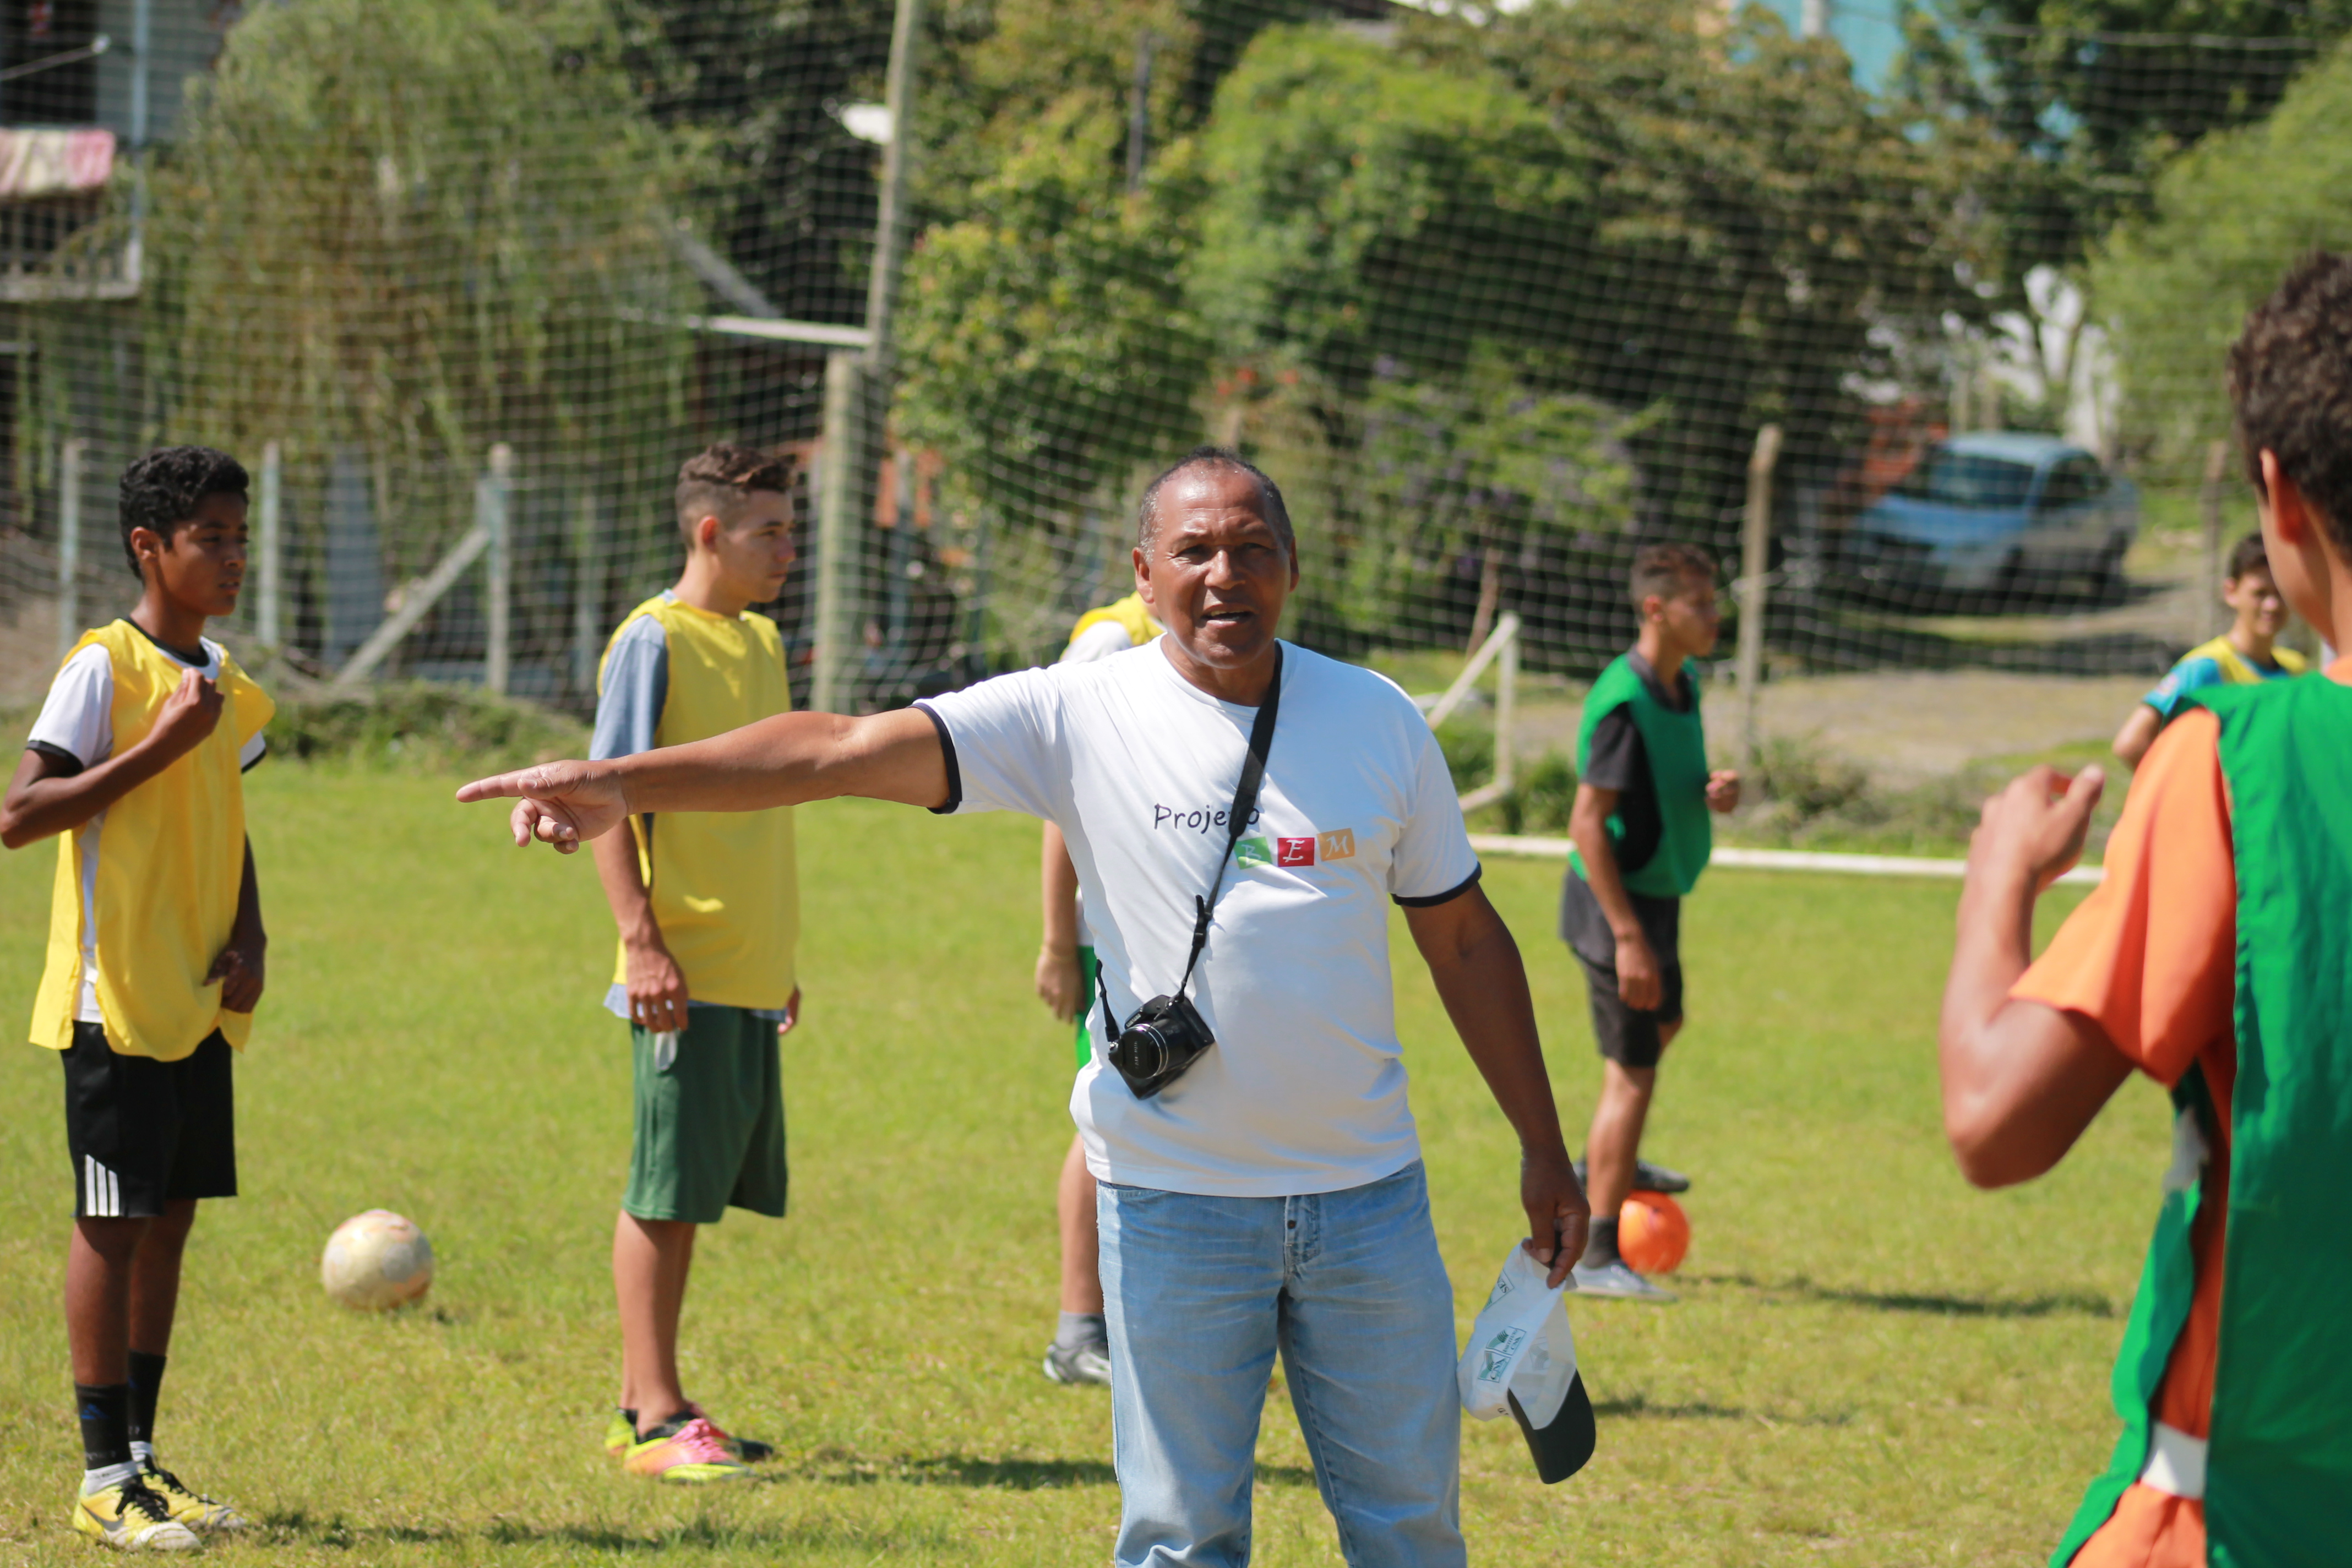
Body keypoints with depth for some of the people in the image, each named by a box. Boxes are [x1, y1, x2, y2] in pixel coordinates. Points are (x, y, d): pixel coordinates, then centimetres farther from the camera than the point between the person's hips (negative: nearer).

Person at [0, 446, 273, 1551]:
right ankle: (106, 1479, 0)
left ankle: (143, 1459, 17)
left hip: (202, 1004, 8)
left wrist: (249, 936, 7)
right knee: (113, 1223, -4)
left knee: (171, 1219, 10)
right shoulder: (103, 668, -12)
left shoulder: (224, 682, 12)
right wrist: (159, 745, -22)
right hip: (117, 999, -8)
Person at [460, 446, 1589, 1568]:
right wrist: (621, 782, -29)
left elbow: (1465, 938, 12)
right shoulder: (1078, 716, -7)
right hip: (1173, 1203, -2)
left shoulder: (1378, 719, 2)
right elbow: (847, 751, -17)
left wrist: (1542, 1148, 12)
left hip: (1367, 1192, 2)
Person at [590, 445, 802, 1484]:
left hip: (751, 976, 8)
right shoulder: (655, 641, -9)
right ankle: (656, 1421, -1)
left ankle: (644, 1404, 17)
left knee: (694, 1194, 11)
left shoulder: (760, 643, 15)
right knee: (664, 1194, -4)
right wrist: (642, 940, -19)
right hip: (685, 976, -8)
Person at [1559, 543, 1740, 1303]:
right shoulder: (1624, 701, -24)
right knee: (1632, 1073, -6)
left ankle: (1604, 1167, 53)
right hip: (1617, 899, -10)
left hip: (1657, 893, 10)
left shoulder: (1682, 684, 4)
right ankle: (1597, 1259, 1)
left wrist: (1714, 790, -4)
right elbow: (1587, 822, -26)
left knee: (1664, 1021, 30)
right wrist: (1627, 936, -27)